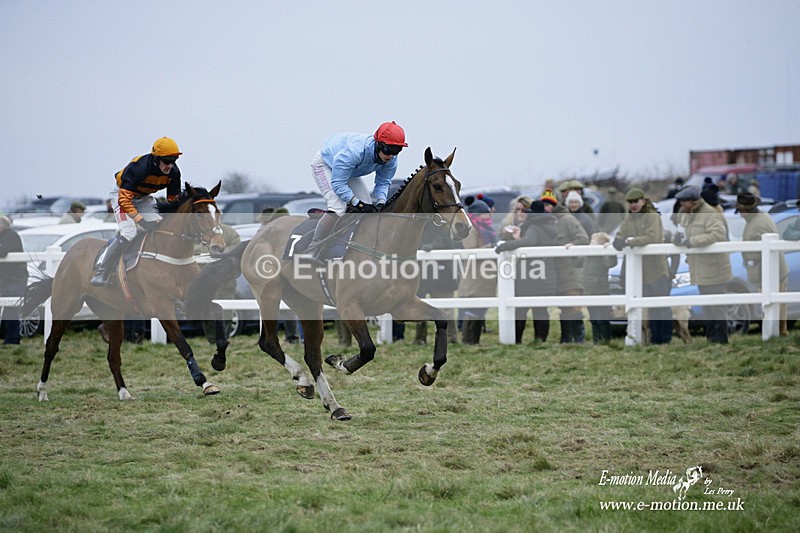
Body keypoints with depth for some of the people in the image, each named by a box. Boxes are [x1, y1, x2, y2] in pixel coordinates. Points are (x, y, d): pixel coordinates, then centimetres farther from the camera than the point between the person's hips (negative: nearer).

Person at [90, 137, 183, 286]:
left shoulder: (173, 172, -17)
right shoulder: (139, 168, -36)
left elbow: (174, 200, 0)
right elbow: (124, 199, -35)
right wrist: (140, 220, -41)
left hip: (144, 198, 7)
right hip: (122, 194, -7)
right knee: (128, 233, -24)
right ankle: (101, 273, -17)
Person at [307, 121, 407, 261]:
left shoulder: (391, 160, -23)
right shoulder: (355, 151, -44)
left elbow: (383, 182, -6)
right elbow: (338, 183, -38)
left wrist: (380, 203, -24)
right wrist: (359, 204, -39)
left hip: (349, 172, 8)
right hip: (324, 164, -8)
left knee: (368, 207, -4)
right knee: (338, 207, -26)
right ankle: (312, 253, -18)